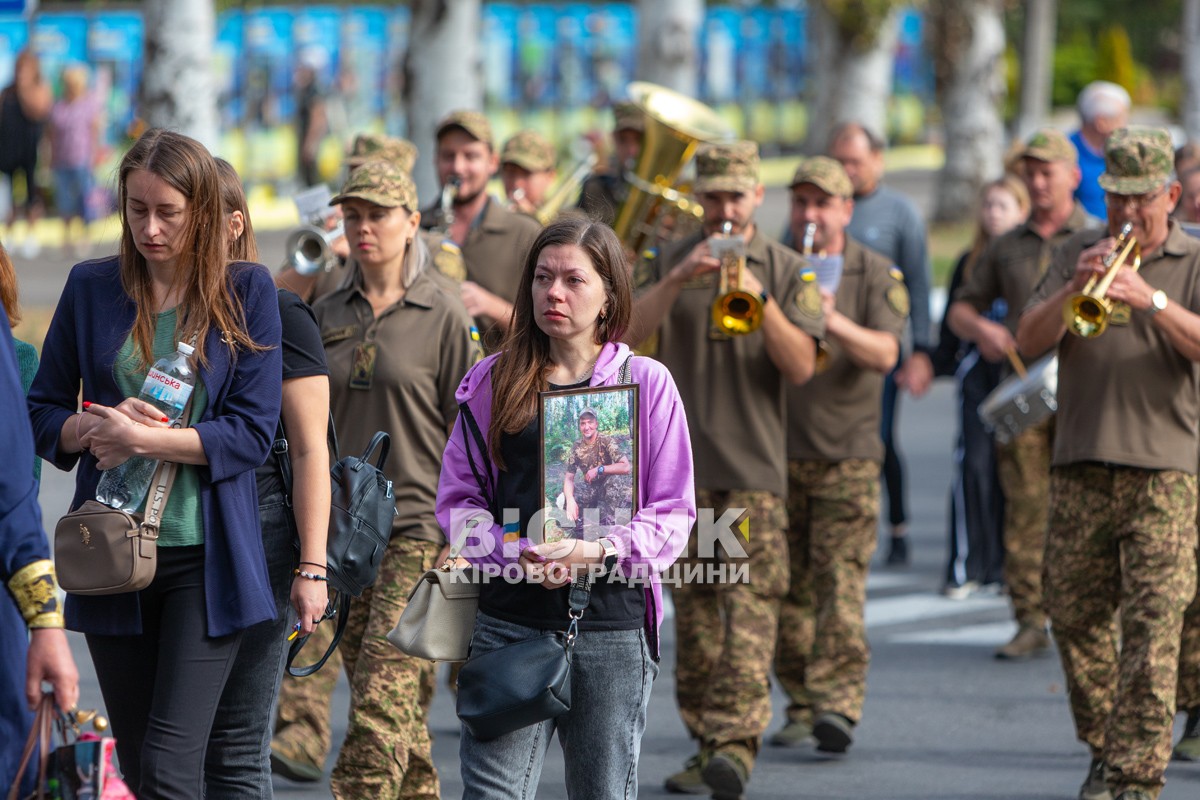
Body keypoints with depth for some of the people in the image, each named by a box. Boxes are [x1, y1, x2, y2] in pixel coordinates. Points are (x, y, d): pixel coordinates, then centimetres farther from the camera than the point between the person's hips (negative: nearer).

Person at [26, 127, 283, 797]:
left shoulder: (246, 291, -1)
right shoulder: (91, 288, 6)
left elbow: (253, 432, -6)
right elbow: (43, 413, 10)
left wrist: (145, 439, -16)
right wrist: (92, 427, -12)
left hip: (205, 558, -3)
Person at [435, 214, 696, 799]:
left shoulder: (646, 383, 4)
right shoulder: (493, 381, 8)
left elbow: (673, 514, 2)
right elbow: (457, 500, 8)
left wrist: (599, 550, -15)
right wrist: (516, 552, -11)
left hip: (612, 625, 0)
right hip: (508, 620, 0)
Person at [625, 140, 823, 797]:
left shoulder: (787, 271, 5)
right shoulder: (671, 262, 11)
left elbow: (802, 366, -5)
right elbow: (627, 337, -3)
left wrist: (762, 302, -18)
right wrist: (675, 283, -16)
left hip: (754, 464, -3)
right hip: (682, 461, 3)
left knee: (750, 601, -13)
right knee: (694, 608, 7)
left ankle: (737, 739, -22)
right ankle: (705, 742, 15)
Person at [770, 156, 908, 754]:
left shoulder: (876, 274, 5)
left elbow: (885, 352, -9)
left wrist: (835, 320, -25)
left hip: (847, 454, -3)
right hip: (776, 451, 3)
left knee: (841, 582, -12)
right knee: (788, 587, 5)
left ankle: (840, 705, -17)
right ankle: (802, 704, 14)